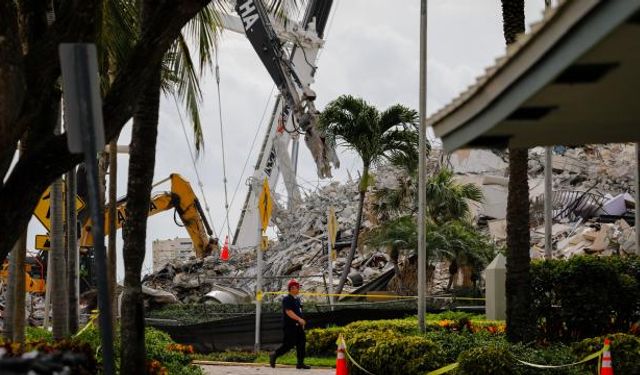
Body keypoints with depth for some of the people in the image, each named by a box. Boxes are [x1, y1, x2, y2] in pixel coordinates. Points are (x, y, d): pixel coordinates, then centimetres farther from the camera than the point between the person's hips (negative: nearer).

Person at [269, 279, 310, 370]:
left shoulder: (298, 299, 18)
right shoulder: (287, 299, -11)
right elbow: (288, 312, -22)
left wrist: (302, 323, 20)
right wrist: (299, 319, -30)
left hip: (298, 325, 9)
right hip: (290, 326, -9)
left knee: (301, 343, 3)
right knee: (289, 344, -9)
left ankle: (300, 363, 6)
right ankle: (274, 355, 9)